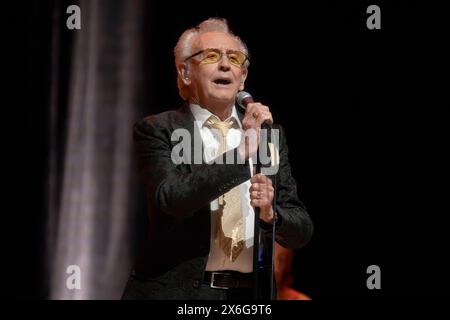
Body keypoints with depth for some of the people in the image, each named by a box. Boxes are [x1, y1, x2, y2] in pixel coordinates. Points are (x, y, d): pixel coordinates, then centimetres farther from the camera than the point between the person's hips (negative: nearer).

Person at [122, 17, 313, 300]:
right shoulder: (157, 130, -3)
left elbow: (302, 231, 4)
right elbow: (170, 198, -20)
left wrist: (270, 214, -16)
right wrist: (242, 152, -24)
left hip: (248, 294, 3)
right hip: (178, 291, -3)